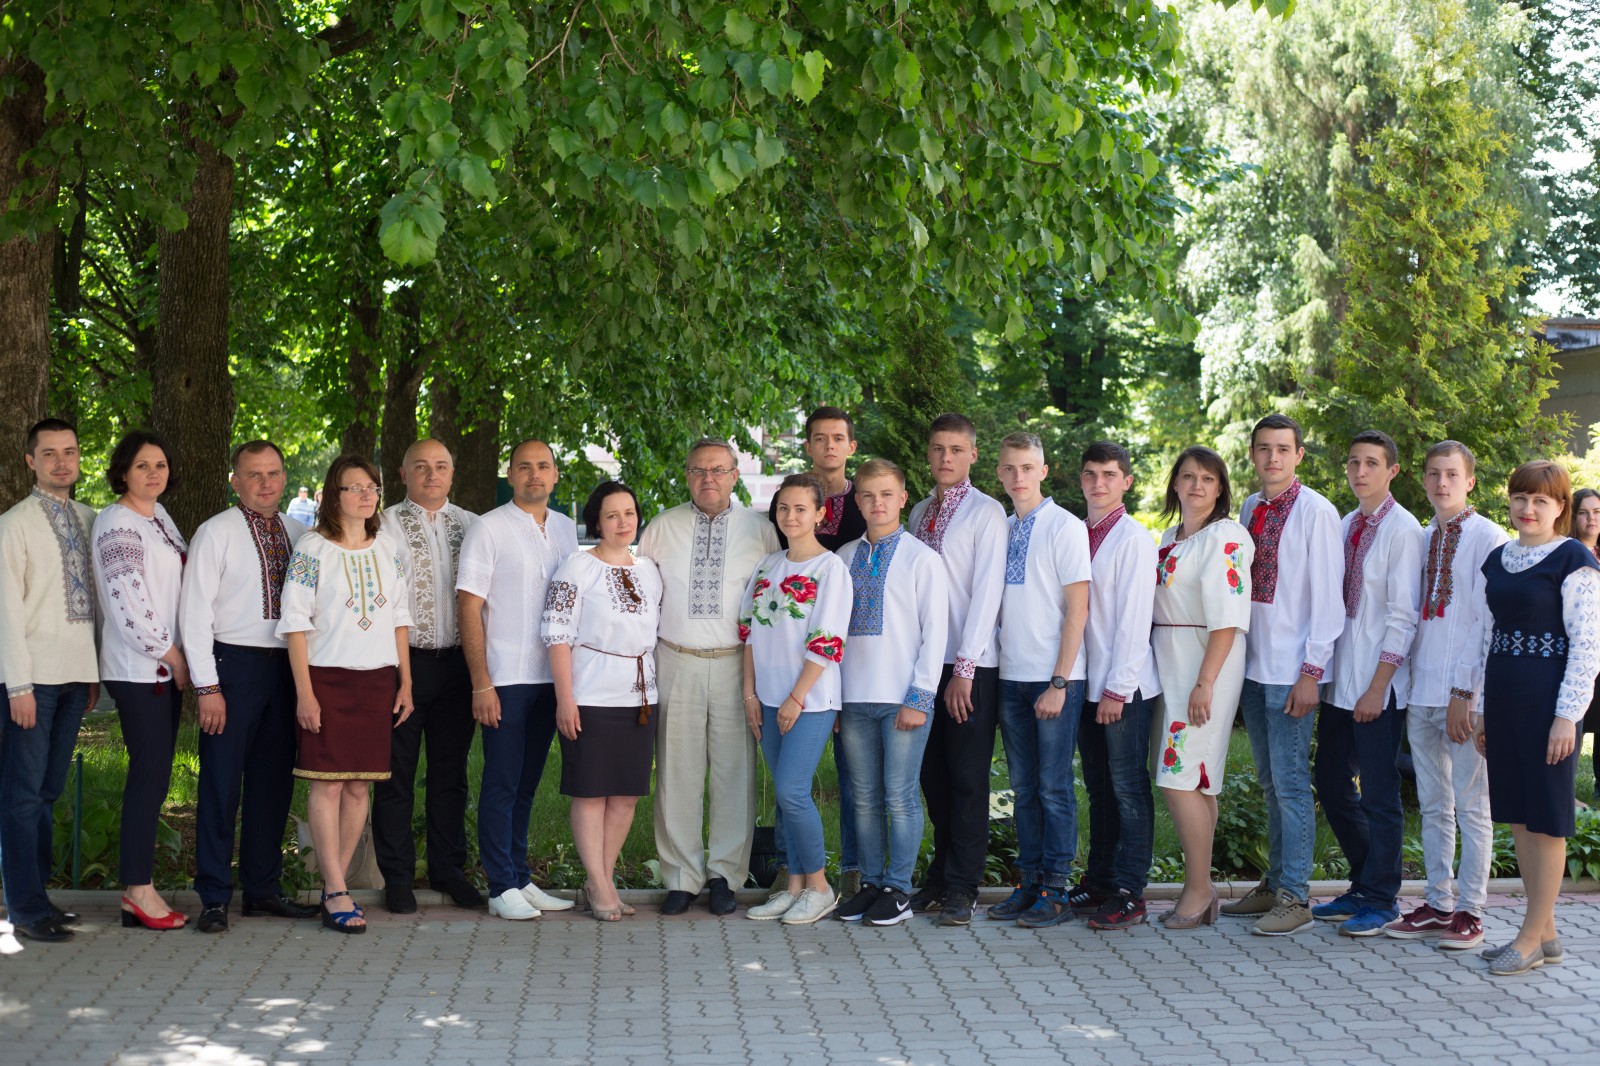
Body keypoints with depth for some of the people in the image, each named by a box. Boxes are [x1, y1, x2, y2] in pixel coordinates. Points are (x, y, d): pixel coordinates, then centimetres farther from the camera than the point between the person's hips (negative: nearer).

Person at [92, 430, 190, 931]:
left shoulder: (160, 517, 14)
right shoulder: (116, 523, -11)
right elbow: (129, 603, -17)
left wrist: (179, 655, 12)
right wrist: (172, 655, -10)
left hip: (167, 664, 8)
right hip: (137, 668, -8)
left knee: (154, 776, 8)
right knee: (150, 774, -7)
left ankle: (139, 886, 13)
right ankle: (137, 889, 0)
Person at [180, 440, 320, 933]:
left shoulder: (297, 534, 11)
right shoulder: (216, 533, -3)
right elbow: (194, 612, -7)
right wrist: (207, 686, -12)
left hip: (286, 666, 5)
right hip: (234, 664, -5)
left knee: (275, 782, 11)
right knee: (222, 783, -3)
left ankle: (263, 888, 22)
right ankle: (214, 897, 5)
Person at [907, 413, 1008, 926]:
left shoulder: (987, 512, -3)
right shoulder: (919, 513, 16)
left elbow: (986, 592, -9)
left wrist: (964, 669, -14)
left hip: (971, 667, -5)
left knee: (966, 779, -1)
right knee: (934, 775, 9)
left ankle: (961, 889, 4)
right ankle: (940, 878, 17)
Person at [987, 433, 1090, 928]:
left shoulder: (1064, 526, -6)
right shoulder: (1002, 530, 11)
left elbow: (1078, 608, -10)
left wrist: (1059, 682, -13)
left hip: (1055, 678, -6)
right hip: (1011, 677, 6)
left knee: (1054, 786, -1)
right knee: (1024, 787, 10)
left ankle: (1056, 890, 6)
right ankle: (1029, 883, 18)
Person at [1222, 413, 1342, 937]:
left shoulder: (1315, 511, -8)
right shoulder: (1250, 510, 12)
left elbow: (1327, 595, -10)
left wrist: (1311, 671, -15)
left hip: (1291, 671, -7)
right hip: (1252, 665, 7)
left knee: (1290, 783, -5)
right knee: (1269, 781, 14)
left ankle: (1294, 897, 0)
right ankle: (1274, 884, 23)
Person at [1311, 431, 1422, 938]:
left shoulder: (1402, 530, -10)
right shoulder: (1347, 526, 12)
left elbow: (1403, 617, -13)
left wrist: (1377, 687, -16)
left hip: (1379, 685, -7)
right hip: (1339, 681, 7)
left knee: (1379, 794, 0)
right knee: (1333, 786, 13)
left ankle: (1380, 900, 13)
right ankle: (1364, 886, 27)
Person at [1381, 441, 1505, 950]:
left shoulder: (1488, 538, -5)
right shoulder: (1421, 540, 13)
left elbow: (1487, 623, -10)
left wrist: (1464, 692, -14)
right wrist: (1403, 679, 8)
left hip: (1464, 692, -6)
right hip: (1421, 690, 6)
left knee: (1471, 804, 1)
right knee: (1432, 805, 11)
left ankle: (1469, 911, 8)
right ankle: (1437, 903, 19)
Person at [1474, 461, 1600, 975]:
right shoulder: (1497, 560, 13)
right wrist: (1482, 709, 15)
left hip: (1546, 699, -7)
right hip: (1504, 698, 7)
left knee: (1545, 817, -1)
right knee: (1517, 815, 10)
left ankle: (1531, 938, 5)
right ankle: (1545, 931, 20)